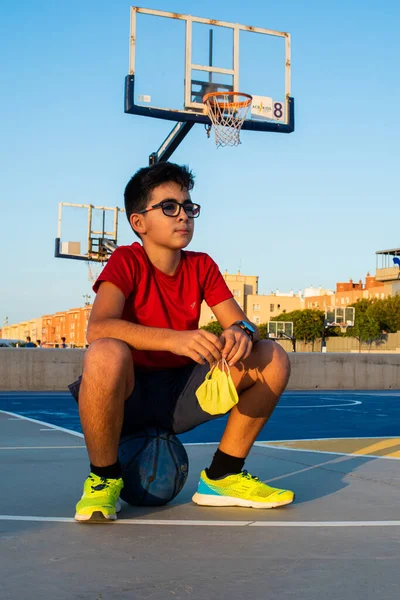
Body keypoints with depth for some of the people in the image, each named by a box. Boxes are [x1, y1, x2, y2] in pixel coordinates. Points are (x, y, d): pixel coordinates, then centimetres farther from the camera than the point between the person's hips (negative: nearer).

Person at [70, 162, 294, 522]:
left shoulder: (202, 266, 4)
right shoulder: (127, 261, -12)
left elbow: (240, 323, -3)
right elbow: (98, 328, -30)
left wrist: (241, 332, -29)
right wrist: (174, 338, -43)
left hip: (182, 393, 5)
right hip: (129, 394, -5)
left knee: (273, 359, -11)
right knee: (106, 354, -39)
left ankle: (222, 476, 0)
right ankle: (104, 479, -14)